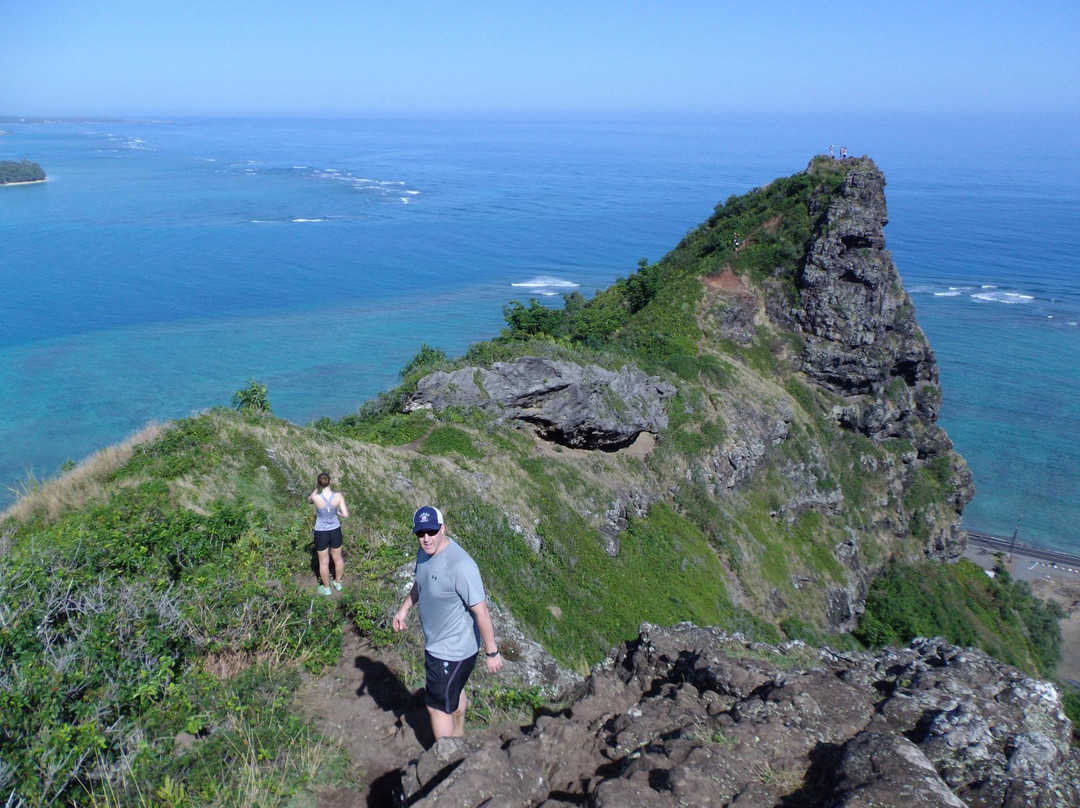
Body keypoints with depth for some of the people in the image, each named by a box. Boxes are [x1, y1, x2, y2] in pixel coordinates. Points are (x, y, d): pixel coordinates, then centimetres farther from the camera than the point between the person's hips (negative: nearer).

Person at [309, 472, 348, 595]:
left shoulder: (316, 497, -26)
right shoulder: (338, 495, -22)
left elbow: (309, 501, 0)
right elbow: (345, 515, -18)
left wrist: (316, 488, -2)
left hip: (321, 533, -2)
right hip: (335, 530, 2)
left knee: (323, 562, 19)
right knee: (338, 558, 25)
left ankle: (326, 588, 37)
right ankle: (337, 583, 44)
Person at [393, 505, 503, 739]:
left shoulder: (460, 566, -34)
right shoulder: (425, 551, -7)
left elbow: (481, 611, -27)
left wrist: (491, 652, -21)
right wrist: (404, 608, 14)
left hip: (453, 650, -9)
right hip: (437, 643, 9)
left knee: (437, 706, 8)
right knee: (454, 693, 29)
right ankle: (458, 739, 52)